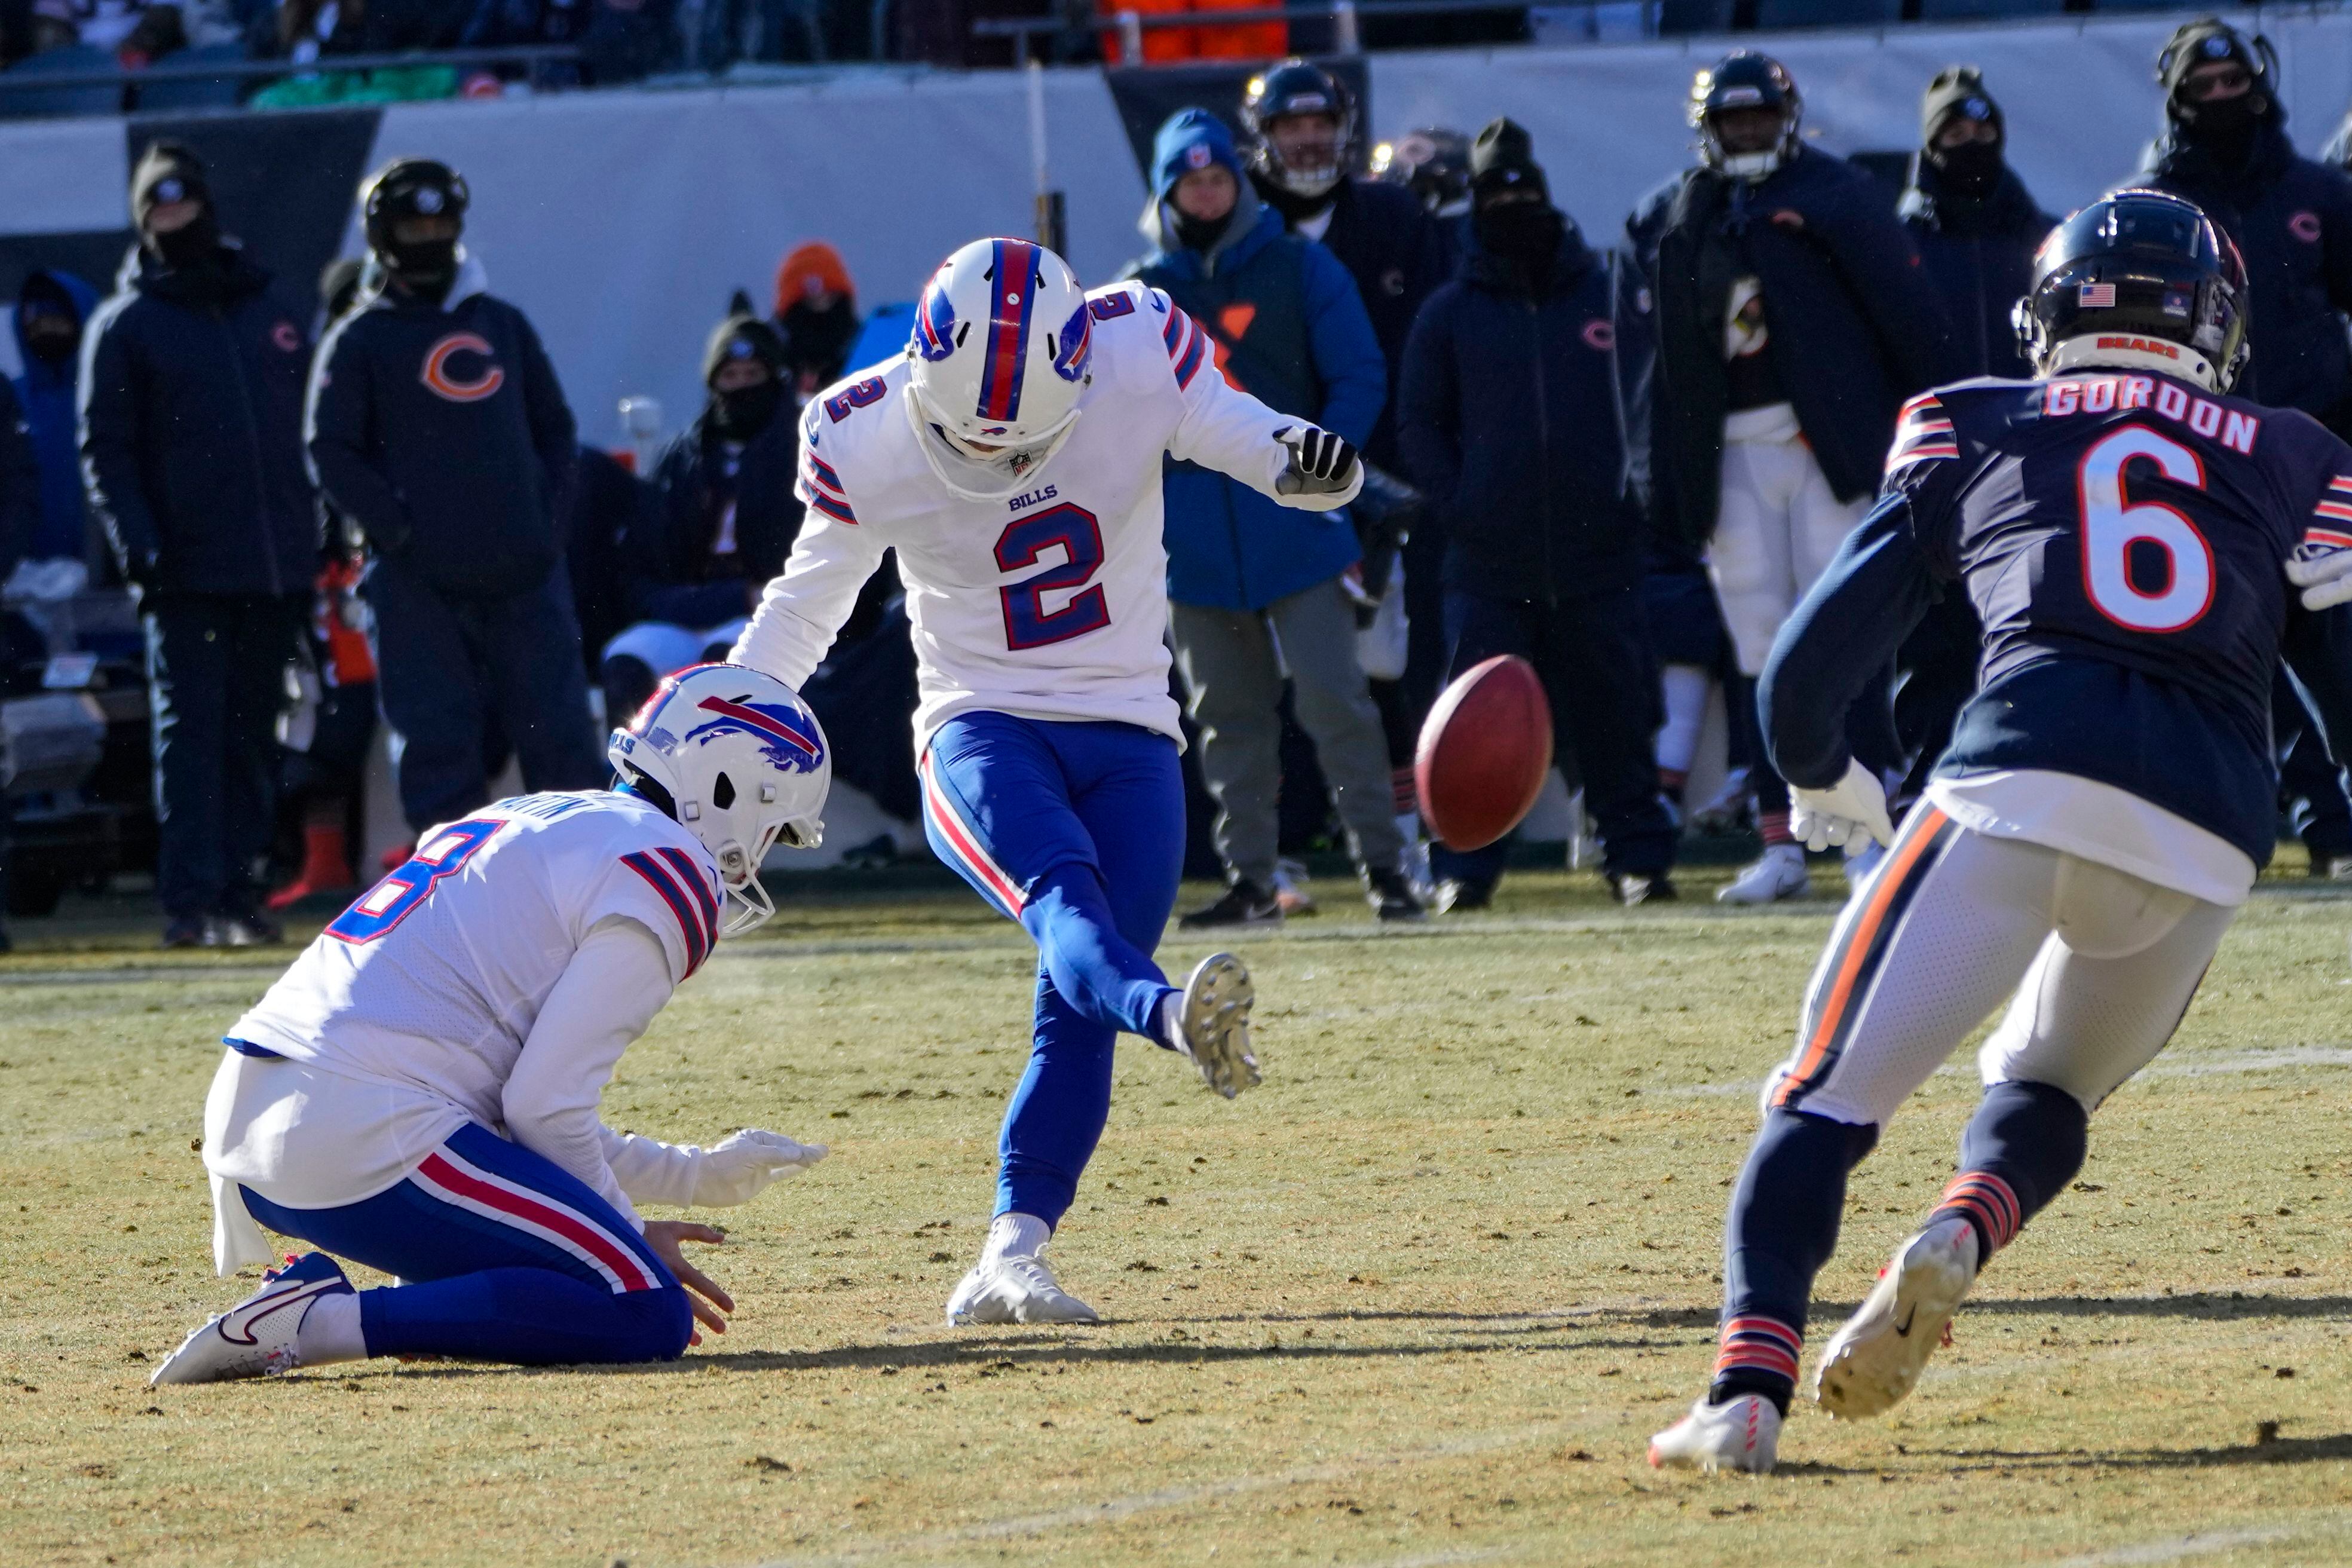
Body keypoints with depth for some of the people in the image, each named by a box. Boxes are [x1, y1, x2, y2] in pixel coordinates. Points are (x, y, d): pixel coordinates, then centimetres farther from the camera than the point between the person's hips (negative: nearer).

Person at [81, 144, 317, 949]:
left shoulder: (268, 309, 16)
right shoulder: (125, 325, 3)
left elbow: (309, 432, 19)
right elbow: (105, 452, -2)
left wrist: (316, 539, 10)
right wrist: (139, 548, -15)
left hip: (275, 571, 4)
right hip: (188, 572, -4)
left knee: (252, 738, 7)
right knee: (190, 731, -9)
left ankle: (238, 890, 12)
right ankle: (190, 902, -10)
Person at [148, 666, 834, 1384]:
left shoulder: (528, 821, 26)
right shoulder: (670, 877, -3)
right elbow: (544, 1109, -9)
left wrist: (697, 1174, 32)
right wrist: (626, 1235, 7)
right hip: (365, 1148, -10)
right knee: (652, 1320, -12)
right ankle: (322, 1325, -17)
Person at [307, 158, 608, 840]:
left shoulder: (503, 324, 16)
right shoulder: (360, 340, 5)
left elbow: (553, 424, 22)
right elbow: (332, 453, 0)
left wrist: (548, 507, 7)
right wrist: (395, 526, -12)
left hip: (522, 569, 3)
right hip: (418, 579, -3)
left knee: (560, 730, 2)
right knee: (436, 736, -5)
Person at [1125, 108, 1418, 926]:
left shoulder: (1300, 269, 4)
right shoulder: (1139, 292, 11)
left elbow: (1359, 378, 2)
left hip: (1292, 527, -3)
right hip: (1193, 538, 3)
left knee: (1332, 696, -9)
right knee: (1228, 714, 6)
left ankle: (1382, 863, -5)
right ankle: (1249, 879, 10)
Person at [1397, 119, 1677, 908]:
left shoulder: (1612, 291, 7)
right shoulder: (1451, 312, 7)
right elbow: (1419, 423, 10)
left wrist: (1632, 482, 0)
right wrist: (1456, 505, -2)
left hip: (1598, 548, 0)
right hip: (1489, 561, 0)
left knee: (1615, 720, 3)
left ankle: (1638, 856, 10)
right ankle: (1465, 866, 1)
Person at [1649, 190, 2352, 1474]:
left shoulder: (1971, 432, 20)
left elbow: (1807, 672, 18)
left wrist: (1824, 783, 35)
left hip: (2022, 786, -2)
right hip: (2209, 835, 2)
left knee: (1826, 1097, 5)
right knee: (2050, 1080, 27)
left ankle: (1749, 1389, -16)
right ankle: (1959, 1235, -5)